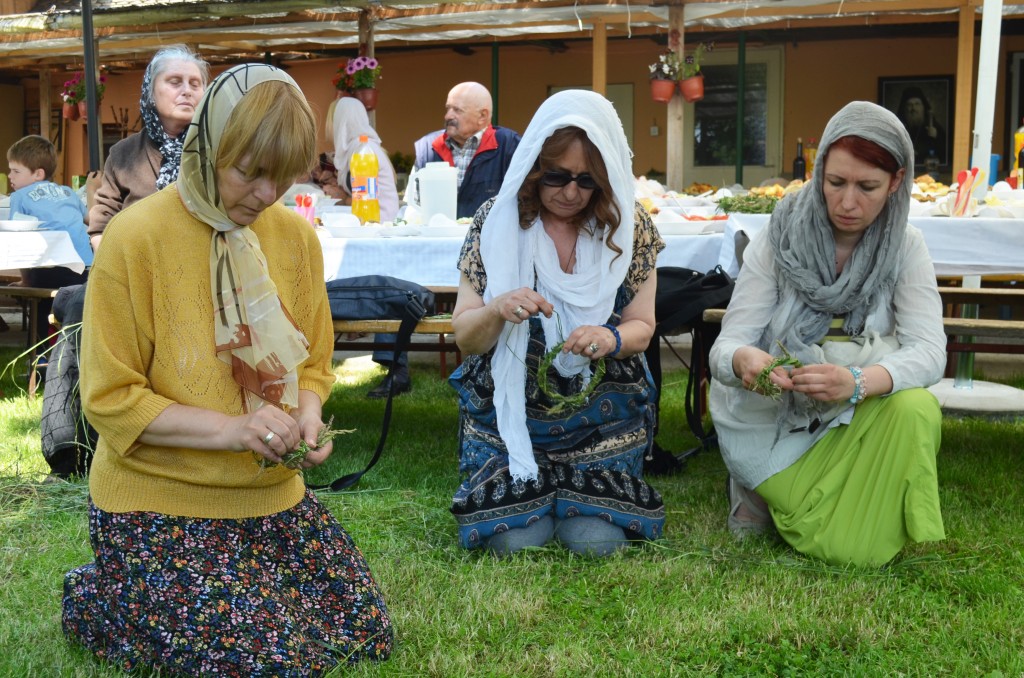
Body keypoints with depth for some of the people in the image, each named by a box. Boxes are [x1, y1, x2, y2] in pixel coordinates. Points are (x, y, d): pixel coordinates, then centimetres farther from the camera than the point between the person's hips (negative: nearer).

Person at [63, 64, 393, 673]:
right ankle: (97, 595, 12)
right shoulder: (136, 238, -15)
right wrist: (230, 427, -24)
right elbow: (110, 398, -14)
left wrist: (307, 416, -12)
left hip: (272, 495, 6)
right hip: (159, 502, -5)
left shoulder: (296, 234, 0)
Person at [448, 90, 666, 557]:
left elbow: (641, 327, 2)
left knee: (596, 539, -12)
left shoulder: (628, 225, -5)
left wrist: (611, 339, -22)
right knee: (514, 540, -13)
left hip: (601, 412, 1)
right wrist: (498, 311, -28)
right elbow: (465, 338, -5)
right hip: (508, 409, 0)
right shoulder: (497, 221, -8)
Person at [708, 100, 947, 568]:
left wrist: (857, 382, -39)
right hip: (774, 423, -2)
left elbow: (928, 351, -17)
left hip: (857, 420, 3)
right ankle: (764, 490, 13)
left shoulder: (905, 248, -5)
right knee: (841, 547, -19)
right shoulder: (778, 242, -11)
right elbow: (725, 346, -15)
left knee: (915, 408, -29)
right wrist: (743, 360, -41)